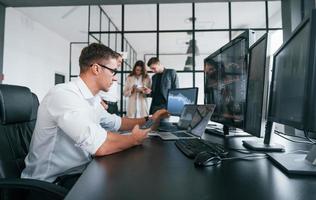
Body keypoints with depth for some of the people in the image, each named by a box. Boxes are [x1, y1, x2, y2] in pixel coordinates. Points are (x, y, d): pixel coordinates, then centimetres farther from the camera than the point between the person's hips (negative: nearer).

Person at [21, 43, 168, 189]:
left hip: (79, 171, 8)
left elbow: (115, 123, 19)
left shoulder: (93, 99, 2)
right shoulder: (64, 95, -26)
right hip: (51, 183, -7)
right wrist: (134, 139, -17)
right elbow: (100, 145, -35)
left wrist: (148, 120, 12)